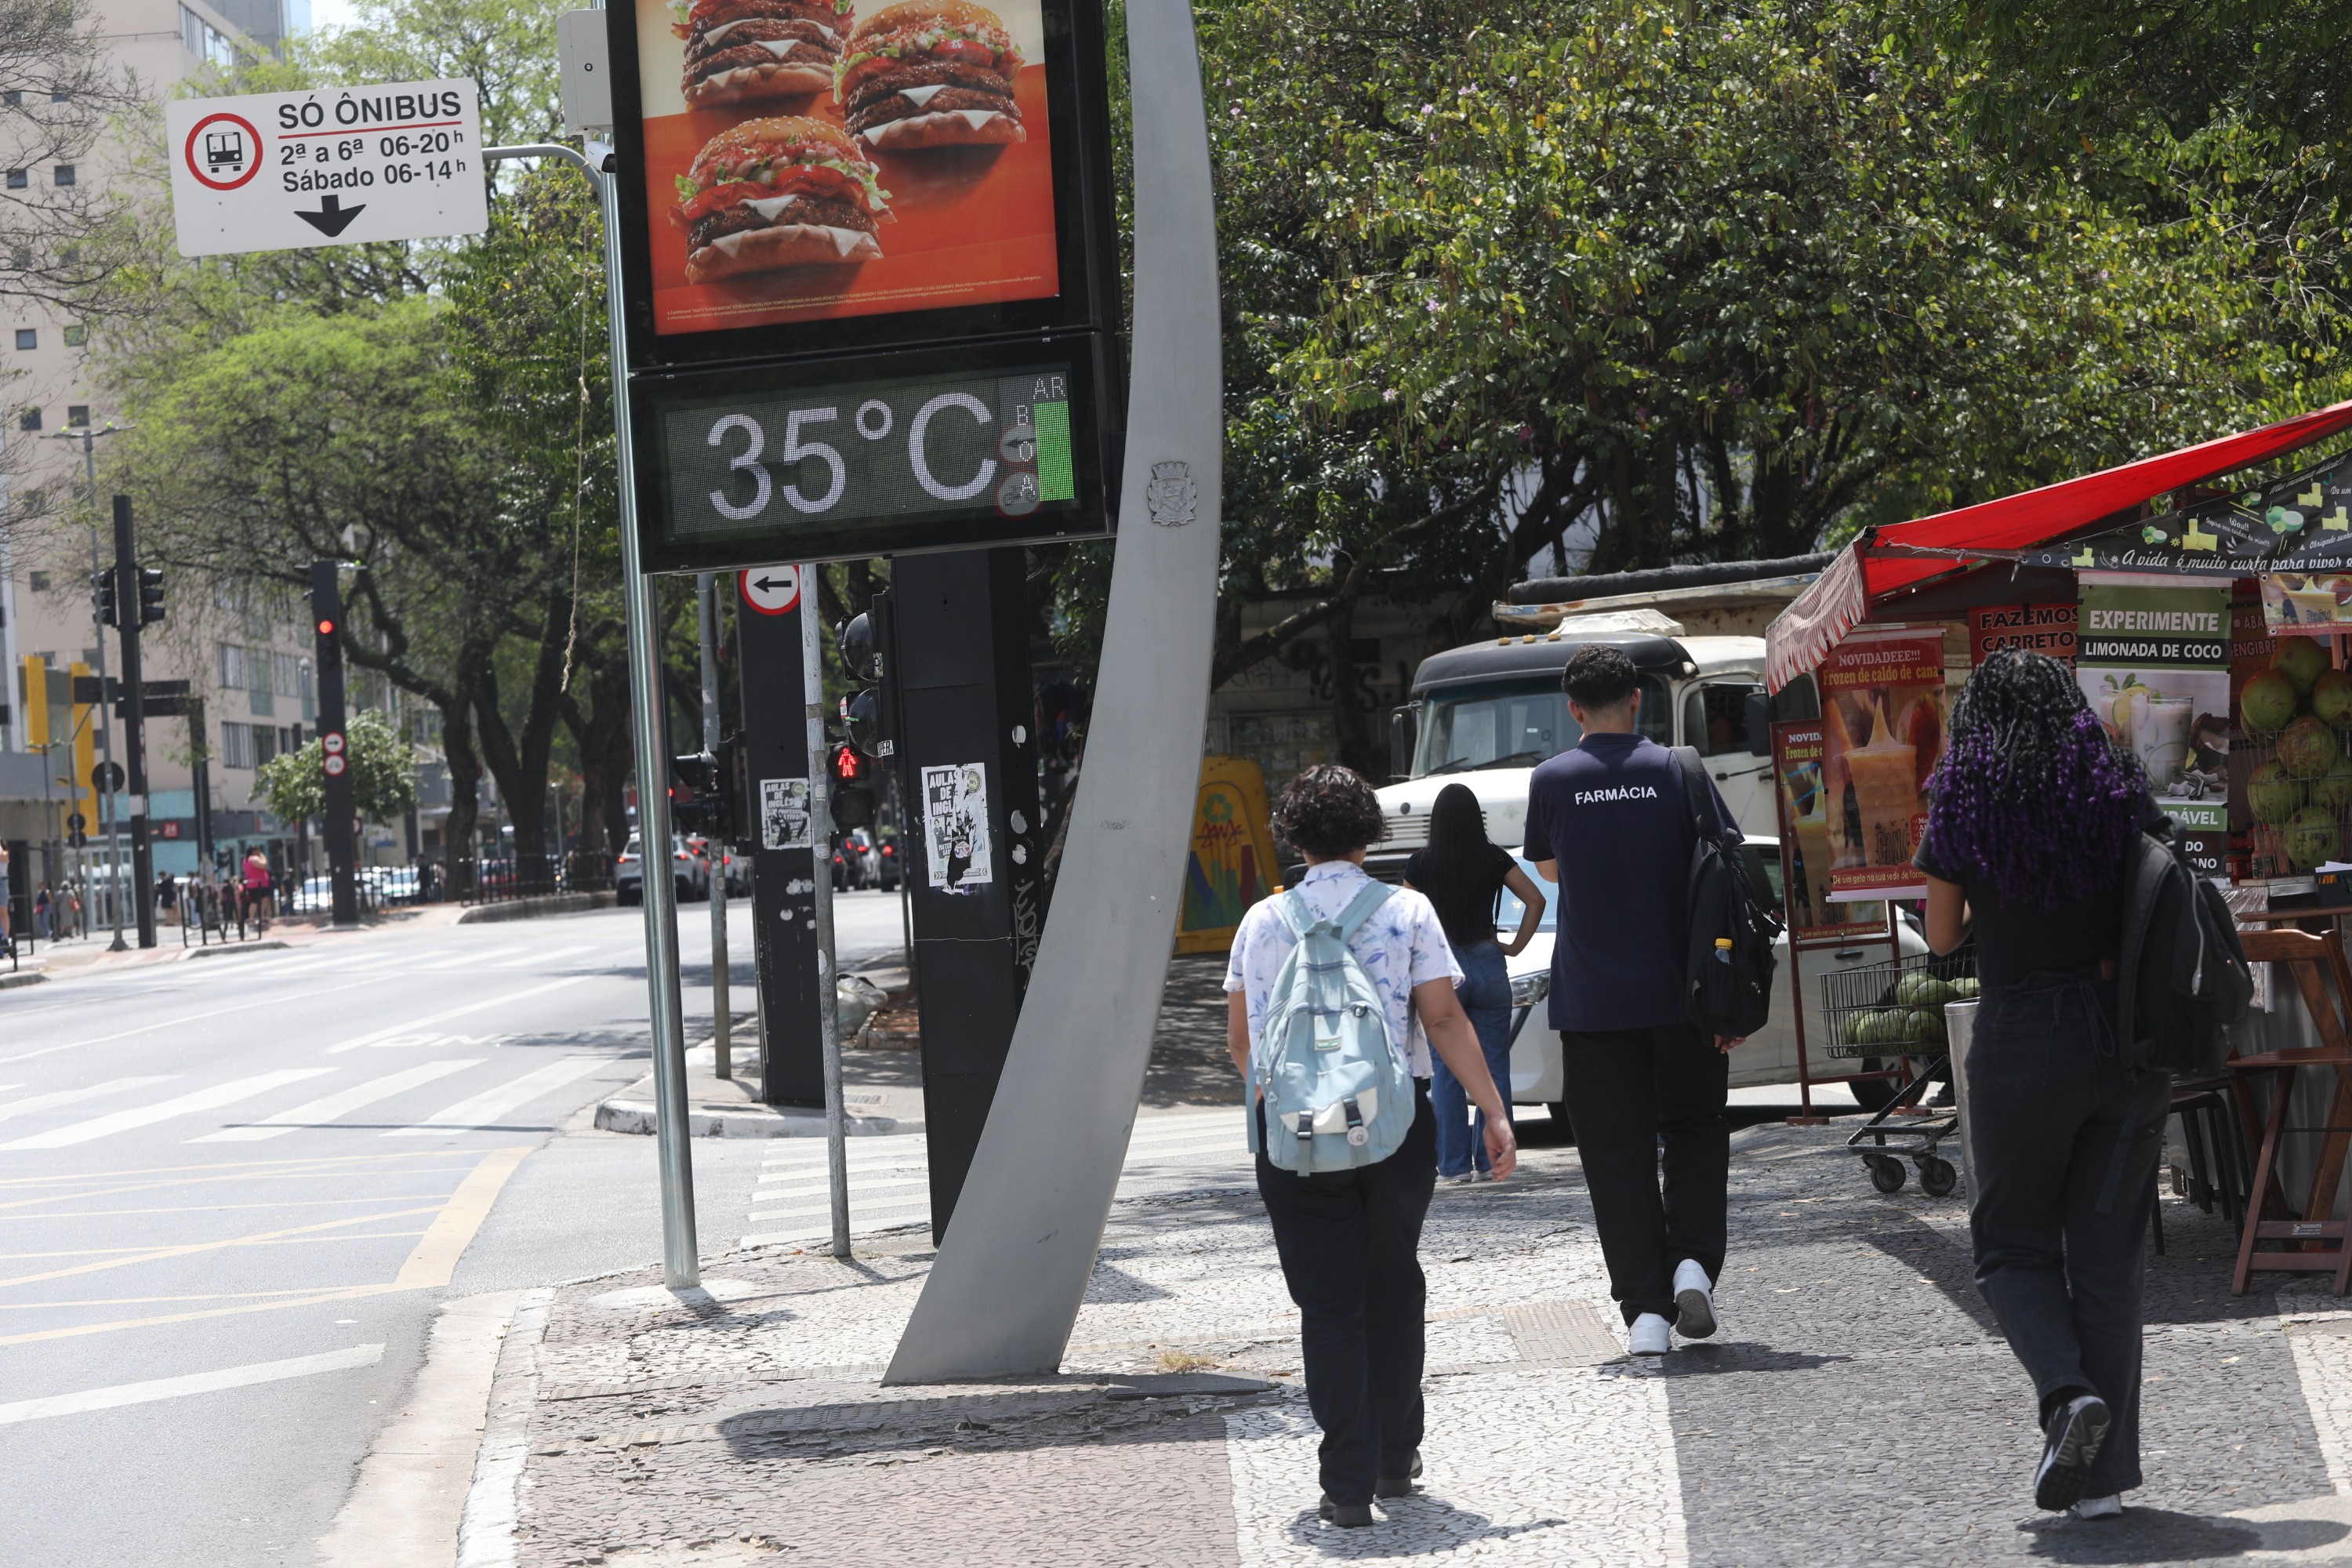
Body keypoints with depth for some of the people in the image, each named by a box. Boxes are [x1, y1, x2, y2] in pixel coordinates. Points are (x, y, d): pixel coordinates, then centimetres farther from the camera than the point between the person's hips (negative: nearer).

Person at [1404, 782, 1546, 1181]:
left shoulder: (1421, 864, -4)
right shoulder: (1494, 859, -1)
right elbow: (1535, 900, -4)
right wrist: (1516, 946, 2)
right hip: (1489, 965, 1)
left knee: (1445, 1072, 3)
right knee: (1494, 1066, 7)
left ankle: (1454, 1164, 1)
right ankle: (1492, 1157, 8)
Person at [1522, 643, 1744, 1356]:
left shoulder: (1552, 780, -1)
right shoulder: (1676, 770, -2)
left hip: (1591, 1002, 0)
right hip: (1678, 995, 0)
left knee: (1617, 1155, 3)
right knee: (1695, 1130, 18)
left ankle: (1646, 1310, -1)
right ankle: (1693, 1261, -1)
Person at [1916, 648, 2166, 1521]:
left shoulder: (1963, 805, -3)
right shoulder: (2118, 795, 4)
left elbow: (1942, 938, 7)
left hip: (2024, 1040, -3)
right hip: (2126, 1040, 3)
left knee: (2011, 1244, 13)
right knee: (2108, 1253, 10)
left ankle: (2067, 1393, -13)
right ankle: (2106, 1472, 9)